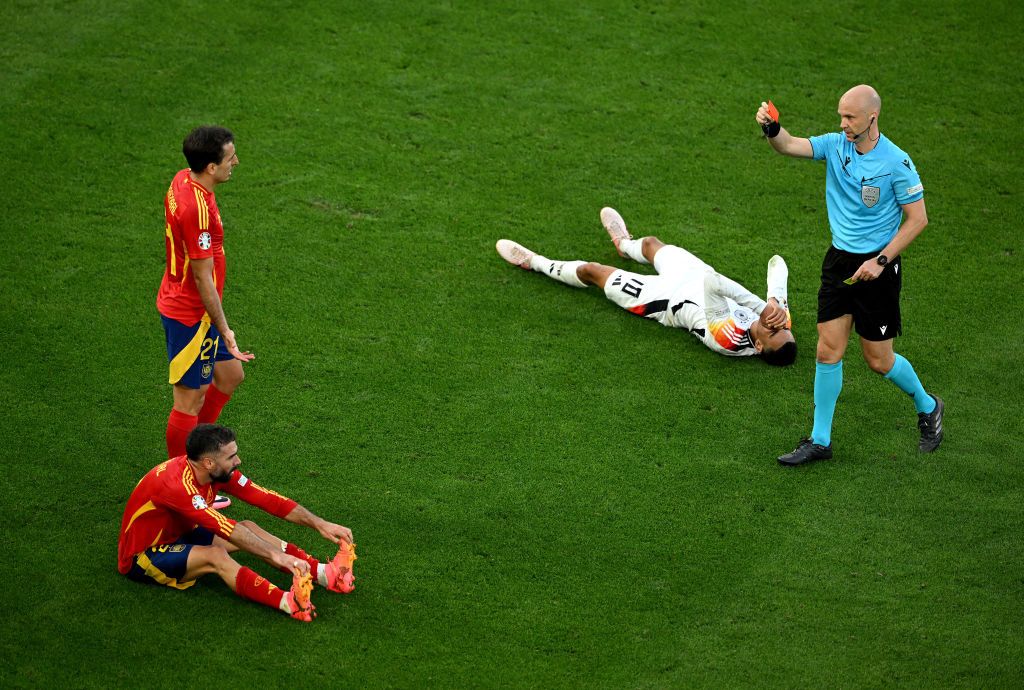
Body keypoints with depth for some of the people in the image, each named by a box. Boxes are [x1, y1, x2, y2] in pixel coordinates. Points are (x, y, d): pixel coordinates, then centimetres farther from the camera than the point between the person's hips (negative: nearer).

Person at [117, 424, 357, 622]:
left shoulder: (220, 472, -7)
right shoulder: (176, 484, -33)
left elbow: (266, 499, -6)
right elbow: (225, 529, -39)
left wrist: (319, 524, -12)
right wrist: (275, 555, -44)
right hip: (141, 558, -9)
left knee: (250, 528, -6)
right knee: (216, 555, -32)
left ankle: (323, 573, -18)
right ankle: (288, 602, -47)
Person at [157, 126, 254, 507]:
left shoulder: (183, 180, 1)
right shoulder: (197, 208, -30)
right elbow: (203, 280, -25)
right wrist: (224, 331, -19)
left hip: (179, 302, 10)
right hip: (190, 314, -10)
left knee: (230, 375, 21)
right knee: (191, 398, 3)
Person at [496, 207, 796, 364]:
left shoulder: (728, 339, -45)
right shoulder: (780, 326, -29)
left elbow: (712, 282, -53)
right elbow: (778, 264, -25)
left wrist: (760, 305, -51)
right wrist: (775, 303, -42)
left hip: (667, 300, -6)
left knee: (590, 270, 12)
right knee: (651, 242, 31)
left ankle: (535, 263, 42)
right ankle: (625, 244, 71)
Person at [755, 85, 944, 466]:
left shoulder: (896, 162, -16)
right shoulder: (836, 145, -2)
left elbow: (917, 219, -11)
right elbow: (788, 145, -13)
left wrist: (881, 260, -16)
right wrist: (772, 128, -36)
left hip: (877, 266, -5)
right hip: (839, 260, 5)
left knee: (878, 360, 4)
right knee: (828, 352, 1)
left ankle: (927, 407, 32)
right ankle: (820, 440, 11)